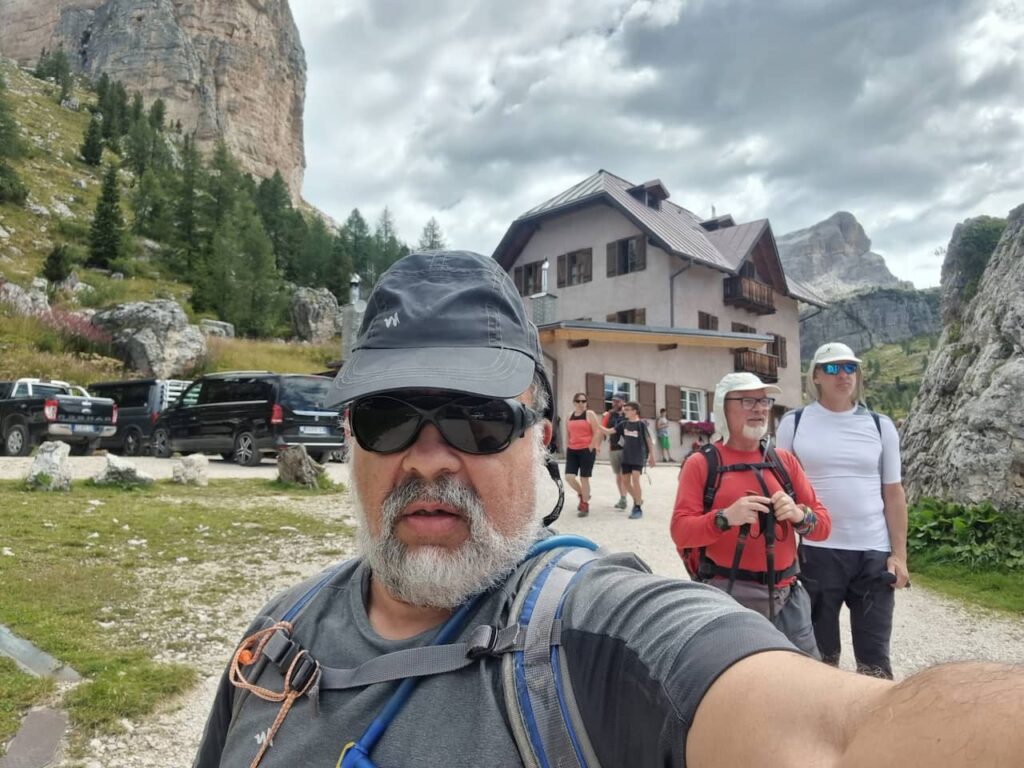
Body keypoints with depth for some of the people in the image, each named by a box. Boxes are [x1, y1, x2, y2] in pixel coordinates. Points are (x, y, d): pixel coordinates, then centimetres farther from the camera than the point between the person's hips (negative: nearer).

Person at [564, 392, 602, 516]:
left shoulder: (590, 414, -3)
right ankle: (582, 495, 22)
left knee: (584, 478, -1)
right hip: (572, 451, 5)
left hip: (586, 450, -5)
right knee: (569, 477, -5)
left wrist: (591, 447, -14)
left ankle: (585, 505, 13)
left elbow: (597, 432, -9)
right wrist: (567, 448, 11)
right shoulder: (570, 416, 13)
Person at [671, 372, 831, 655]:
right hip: (727, 597, -4)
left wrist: (800, 515, -12)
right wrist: (724, 518, -25)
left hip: (786, 596, 5)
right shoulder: (702, 463, -2)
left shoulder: (785, 461, 11)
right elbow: (680, 531, -9)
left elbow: (823, 524, 10)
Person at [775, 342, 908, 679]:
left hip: (874, 553, 1)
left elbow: (893, 493, 7)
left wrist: (899, 554, 2)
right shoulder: (794, 423, 0)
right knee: (820, 653, 13)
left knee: (874, 656, 9)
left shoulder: (880, 426, 5)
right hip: (815, 551, -1)